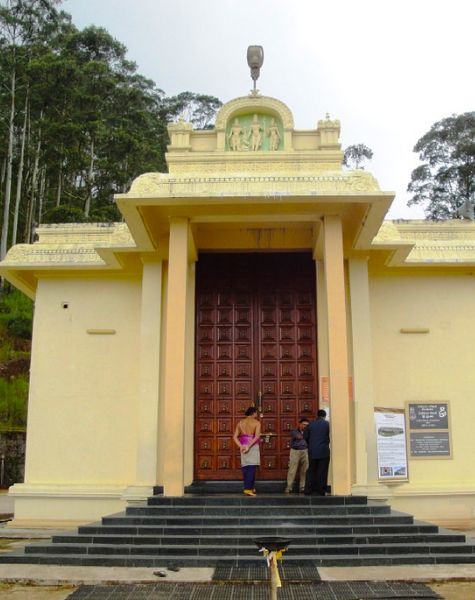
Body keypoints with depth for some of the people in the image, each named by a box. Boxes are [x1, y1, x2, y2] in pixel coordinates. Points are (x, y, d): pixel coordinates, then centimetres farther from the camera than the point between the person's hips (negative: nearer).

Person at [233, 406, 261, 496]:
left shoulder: (240, 422, 10)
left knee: (245, 468, 10)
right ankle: (248, 489, -12)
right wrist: (249, 447, -19)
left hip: (243, 447, 5)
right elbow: (257, 436, -19)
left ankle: (250, 487, 16)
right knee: (252, 468, -5)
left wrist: (241, 446, -5)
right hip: (253, 446, -5)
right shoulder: (257, 422, -4)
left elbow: (235, 437, 3)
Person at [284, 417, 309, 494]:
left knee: (304, 471, 1)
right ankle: (288, 488, -3)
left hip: (305, 452, 3)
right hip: (295, 451, -3)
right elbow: (299, 437, -14)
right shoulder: (294, 431, 5)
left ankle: (302, 488, 9)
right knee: (292, 470, -5)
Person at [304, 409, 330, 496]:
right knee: (322, 472, 3)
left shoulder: (311, 424, 3)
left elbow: (305, 437, 5)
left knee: (311, 471, 9)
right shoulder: (327, 424, -4)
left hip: (312, 452, 2)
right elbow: (330, 437, -1)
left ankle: (307, 491, 7)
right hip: (324, 451, -2)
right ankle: (321, 491, 3)